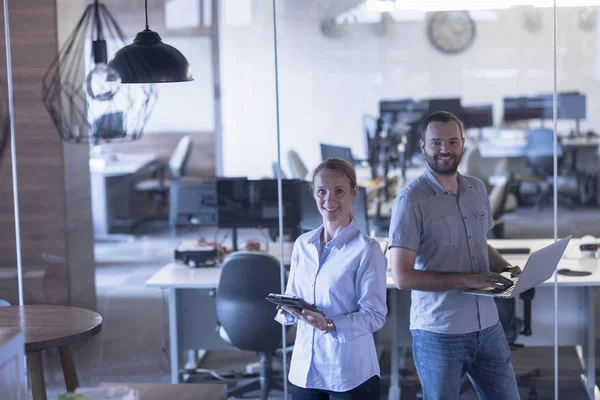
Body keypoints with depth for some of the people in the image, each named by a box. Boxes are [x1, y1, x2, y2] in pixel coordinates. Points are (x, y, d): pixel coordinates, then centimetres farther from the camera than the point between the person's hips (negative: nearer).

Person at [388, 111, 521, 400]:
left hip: (488, 327, 6)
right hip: (439, 333, -5)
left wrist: (506, 268, 1)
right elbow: (403, 276, -17)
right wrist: (467, 280, -21)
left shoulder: (477, 189, 7)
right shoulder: (412, 199, -12)